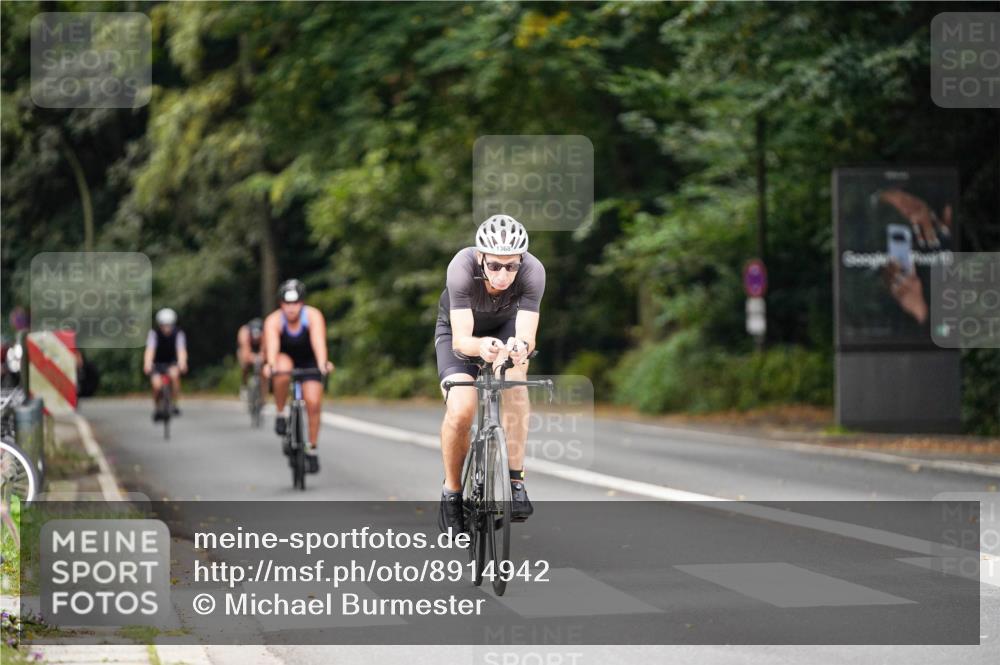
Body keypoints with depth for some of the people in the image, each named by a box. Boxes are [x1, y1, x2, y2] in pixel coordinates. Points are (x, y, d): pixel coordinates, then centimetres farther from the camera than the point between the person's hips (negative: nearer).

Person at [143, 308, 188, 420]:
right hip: (157, 364, 0)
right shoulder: (154, 333, -20)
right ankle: (156, 409, 4)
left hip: (172, 363, 0)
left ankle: (175, 404, -18)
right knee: (156, 384, -23)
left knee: (174, 373, -32)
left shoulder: (178, 333, -18)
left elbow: (181, 350, -32)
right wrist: (147, 364, -52)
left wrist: (182, 363, -53)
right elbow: (150, 350, -33)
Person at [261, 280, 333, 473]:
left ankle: (311, 450, 3)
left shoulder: (313, 316, -25)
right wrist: (270, 366, -61)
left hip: (308, 362, 1)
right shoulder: (273, 321, -26)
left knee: (313, 403, -14)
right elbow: (272, 345, -42)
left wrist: (323, 363, -58)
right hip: (284, 359, -1)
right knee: (283, 370, -37)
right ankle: (280, 414, -17)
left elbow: (318, 341, -41)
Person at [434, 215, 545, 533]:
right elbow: (460, 340, -42)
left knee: (515, 376, -32)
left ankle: (515, 479, -26)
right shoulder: (462, 267, -37)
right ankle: (452, 492, 0)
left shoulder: (533, 271, -33)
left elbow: (526, 335, -40)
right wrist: (480, 346, -64)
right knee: (460, 410, -24)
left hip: (506, 328, 1)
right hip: (459, 332, -1)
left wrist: (521, 346, -63)